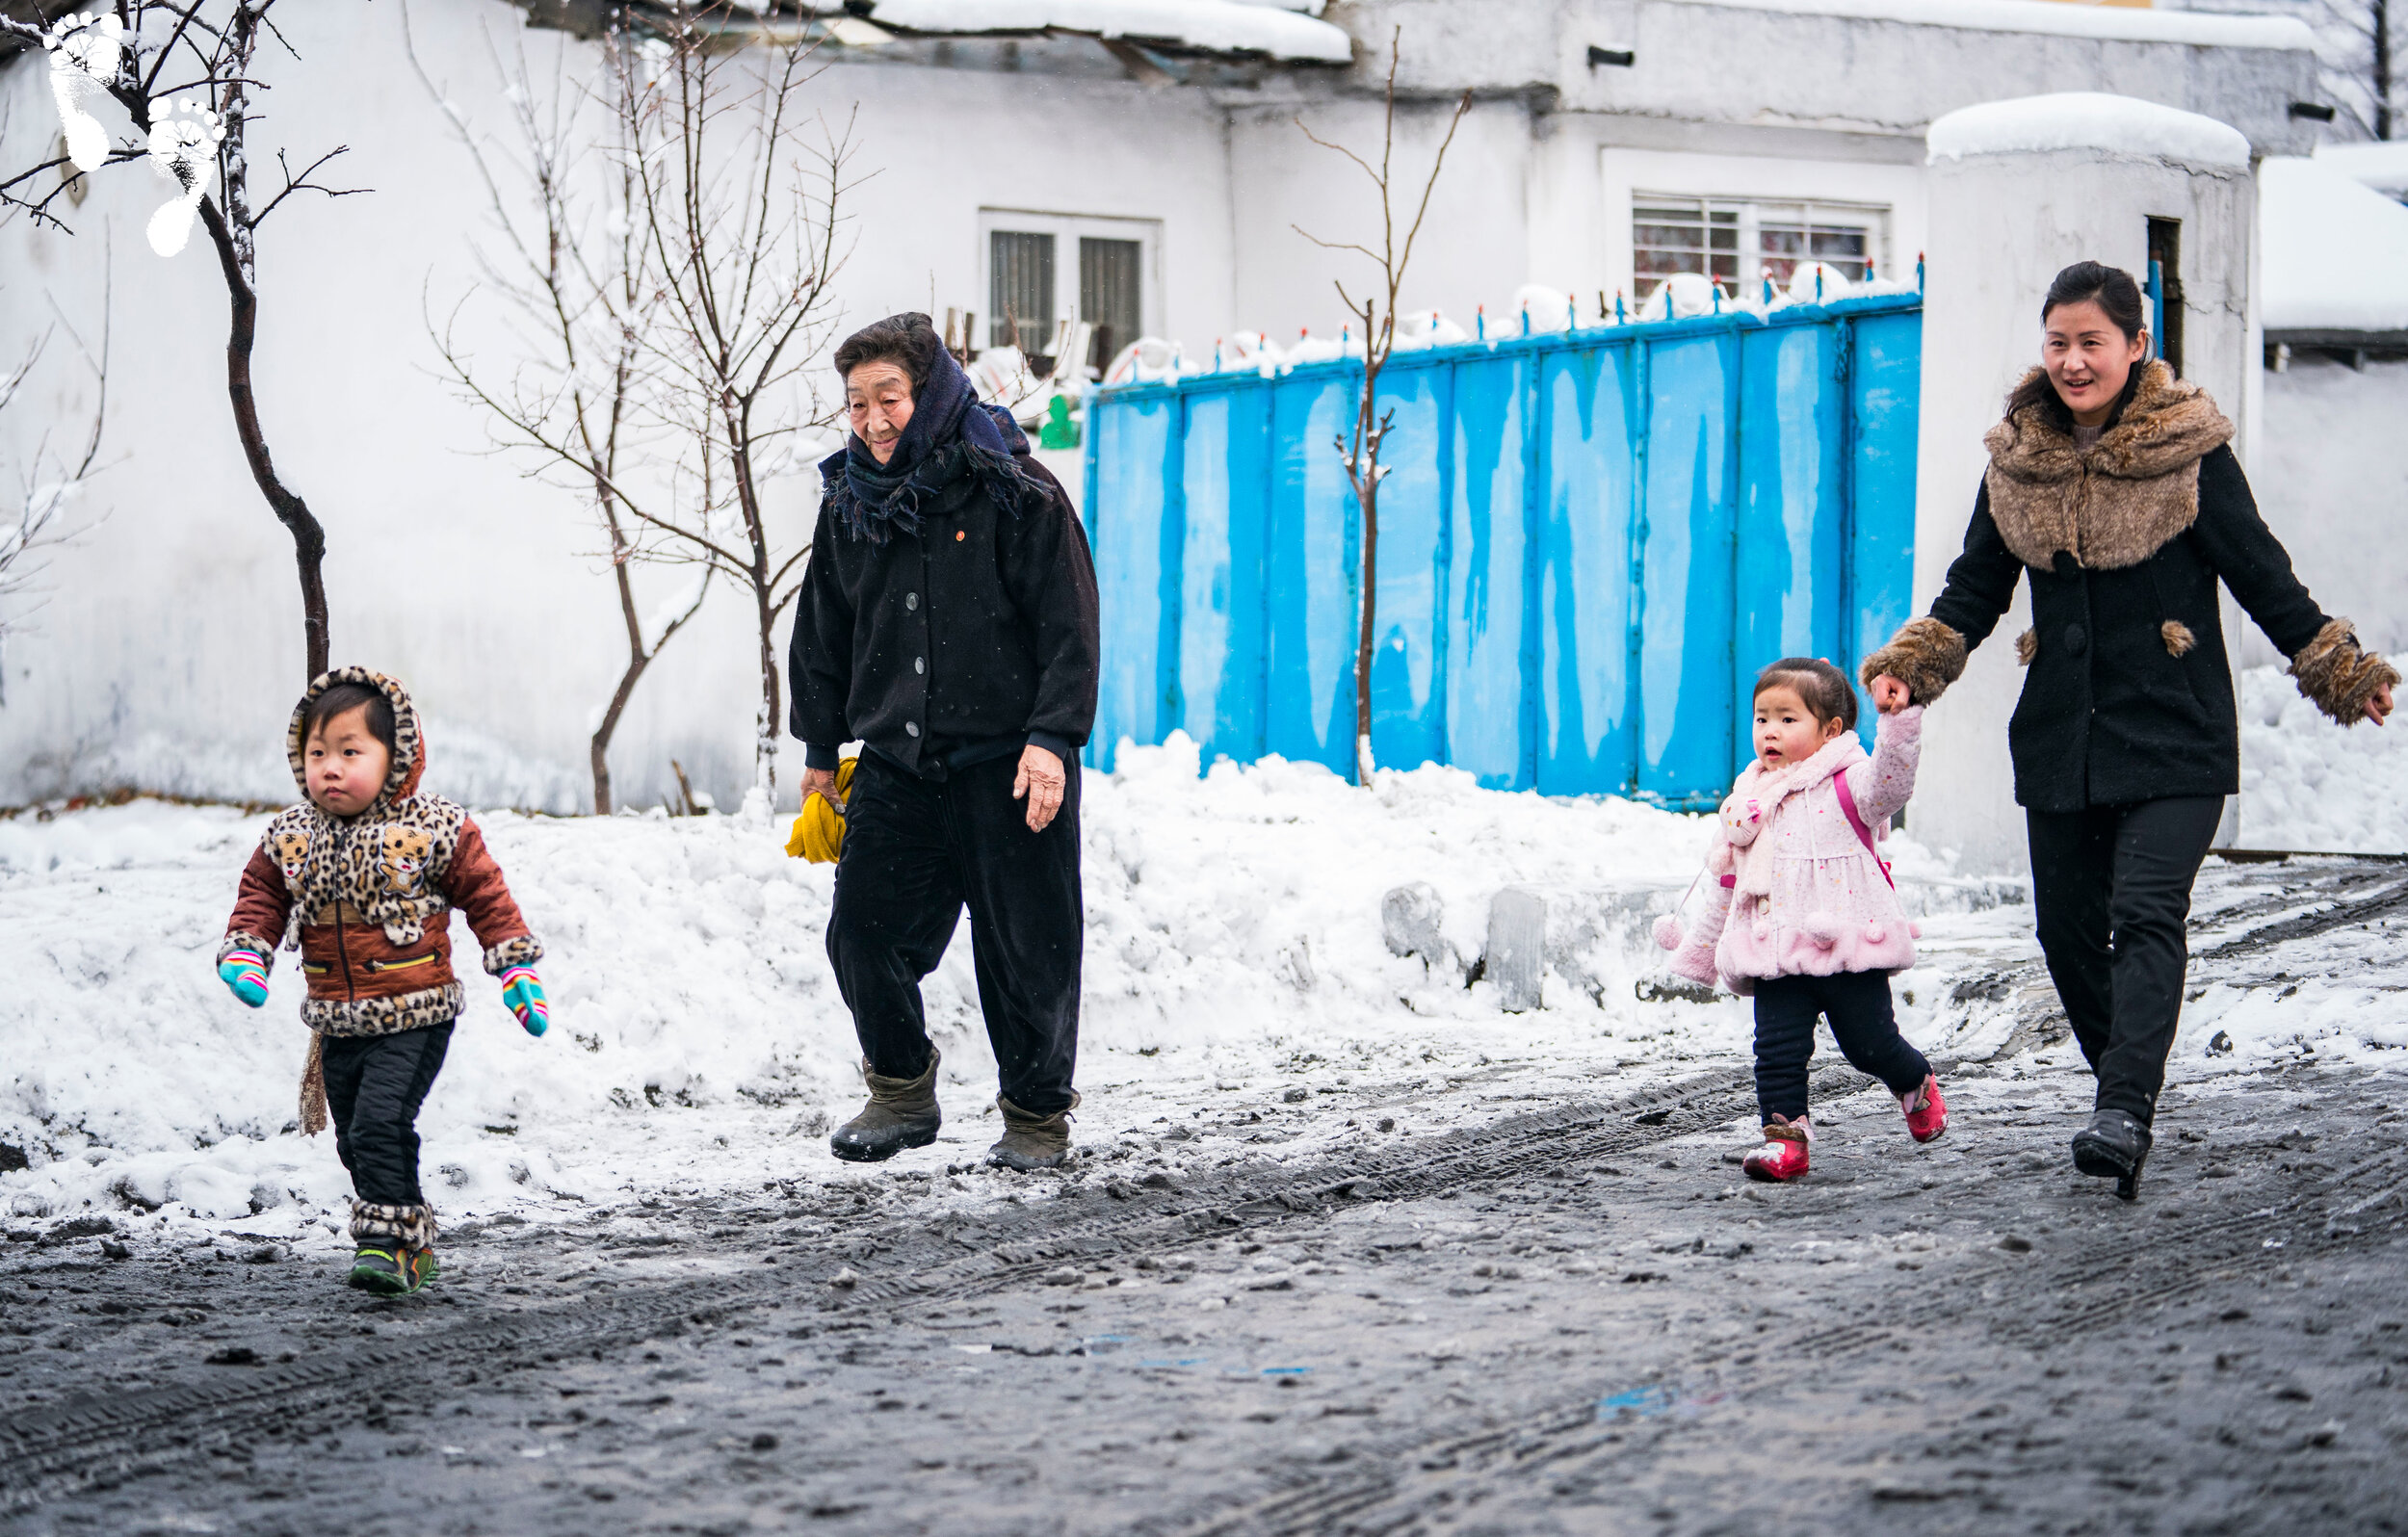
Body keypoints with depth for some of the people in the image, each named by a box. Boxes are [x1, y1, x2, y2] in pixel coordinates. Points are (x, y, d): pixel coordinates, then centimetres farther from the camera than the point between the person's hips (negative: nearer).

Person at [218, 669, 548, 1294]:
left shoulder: (433, 830, -10)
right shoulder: (289, 838, 2)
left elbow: (485, 896, -3)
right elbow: (262, 893, 14)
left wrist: (516, 966, -6)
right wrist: (245, 950, -3)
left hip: (413, 1017, -6)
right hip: (338, 1024, 6)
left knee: (381, 1123, -19)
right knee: (355, 1139, 13)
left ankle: (386, 1242, -11)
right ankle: (412, 1242, 27)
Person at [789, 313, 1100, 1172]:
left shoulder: (1014, 493, -7)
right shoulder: (849, 504, 9)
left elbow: (1069, 625, -8)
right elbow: (823, 635, 20)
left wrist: (1052, 737, -16)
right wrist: (820, 748, 20)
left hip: (1007, 767, -4)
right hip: (893, 763, 5)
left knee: (1025, 948, 1)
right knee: (864, 933, 0)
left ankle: (1037, 1116, 17)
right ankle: (901, 1095, 20)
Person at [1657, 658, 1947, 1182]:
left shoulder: (1845, 787, -4)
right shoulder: (1749, 800, 12)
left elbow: (1889, 778, -27)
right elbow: (1727, 884, 20)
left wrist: (1899, 721, -41)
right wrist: (1698, 950, 24)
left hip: (1848, 948, -4)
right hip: (1777, 956, 4)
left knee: (1870, 1043, 4)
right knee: (1776, 1048, -6)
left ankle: (1917, 1084, 34)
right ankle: (1786, 1136, 0)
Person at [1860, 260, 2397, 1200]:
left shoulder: (2189, 450, -5)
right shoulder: (2016, 459, 6)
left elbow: (2262, 574, 1)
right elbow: (1975, 589, 11)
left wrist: (2342, 674, 1)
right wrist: (1910, 667, -4)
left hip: (2173, 732, -4)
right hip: (2061, 734, 5)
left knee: (2146, 912, -18)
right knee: (2067, 928, 6)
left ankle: (2122, 1114, -26)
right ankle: (2128, 1094, 23)